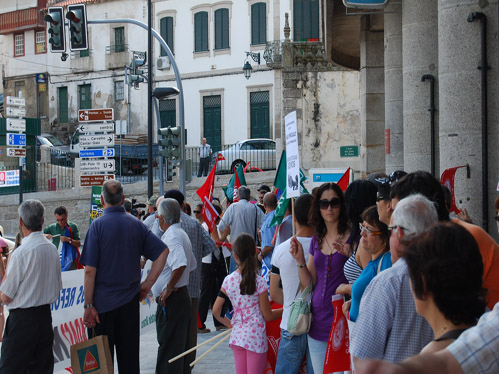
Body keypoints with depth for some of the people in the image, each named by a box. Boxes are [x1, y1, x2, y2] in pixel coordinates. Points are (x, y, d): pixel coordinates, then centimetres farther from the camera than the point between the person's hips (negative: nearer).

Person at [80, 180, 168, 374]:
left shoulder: (98, 225, -10)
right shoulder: (136, 224, 3)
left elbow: (90, 271, -13)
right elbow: (163, 251, 1)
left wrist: (88, 305, -9)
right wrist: (147, 283, 4)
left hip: (103, 301, -4)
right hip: (130, 300, 4)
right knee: (129, 357, 10)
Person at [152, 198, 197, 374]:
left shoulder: (171, 236, -17)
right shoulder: (181, 234, 15)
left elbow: (180, 265, -32)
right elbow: (191, 265, 25)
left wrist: (168, 288, -22)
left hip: (170, 300, -10)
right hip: (181, 296, 10)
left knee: (168, 346, -6)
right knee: (175, 345, 16)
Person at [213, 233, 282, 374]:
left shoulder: (228, 280, -3)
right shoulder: (259, 282, -13)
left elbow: (216, 311, 1)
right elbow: (268, 316, -7)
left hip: (237, 335, 4)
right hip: (256, 336, -4)